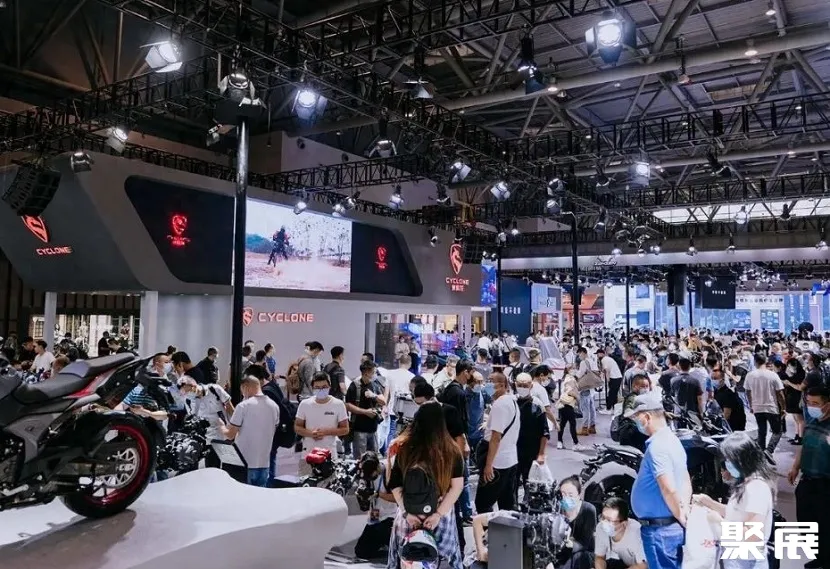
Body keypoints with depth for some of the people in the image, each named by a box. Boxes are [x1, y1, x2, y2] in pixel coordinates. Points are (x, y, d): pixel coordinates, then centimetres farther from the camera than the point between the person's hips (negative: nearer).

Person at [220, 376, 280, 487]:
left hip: (244, 463, -5)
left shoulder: (243, 406, -13)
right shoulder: (274, 407, 3)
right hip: (264, 463, 5)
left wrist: (222, 428, 12)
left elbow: (230, 435, -9)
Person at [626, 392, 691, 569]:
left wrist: (681, 518, -13)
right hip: (671, 527, 10)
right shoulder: (672, 440, 11)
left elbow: (669, 489, -28)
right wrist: (684, 511, 6)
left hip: (660, 529, -10)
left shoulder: (657, 446, -22)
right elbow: (686, 483, 17)